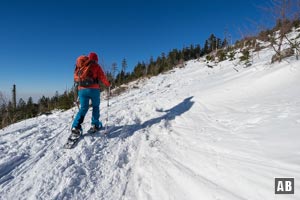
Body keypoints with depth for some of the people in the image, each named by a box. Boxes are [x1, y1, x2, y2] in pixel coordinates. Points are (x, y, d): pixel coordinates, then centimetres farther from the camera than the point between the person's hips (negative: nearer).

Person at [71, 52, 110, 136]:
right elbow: (102, 77, -2)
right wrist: (108, 84, 12)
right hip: (93, 89, -3)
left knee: (83, 108, 7)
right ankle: (95, 125, 11)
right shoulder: (96, 66, 4)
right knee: (95, 107, 13)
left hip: (82, 89, 3)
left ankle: (76, 126, -6)